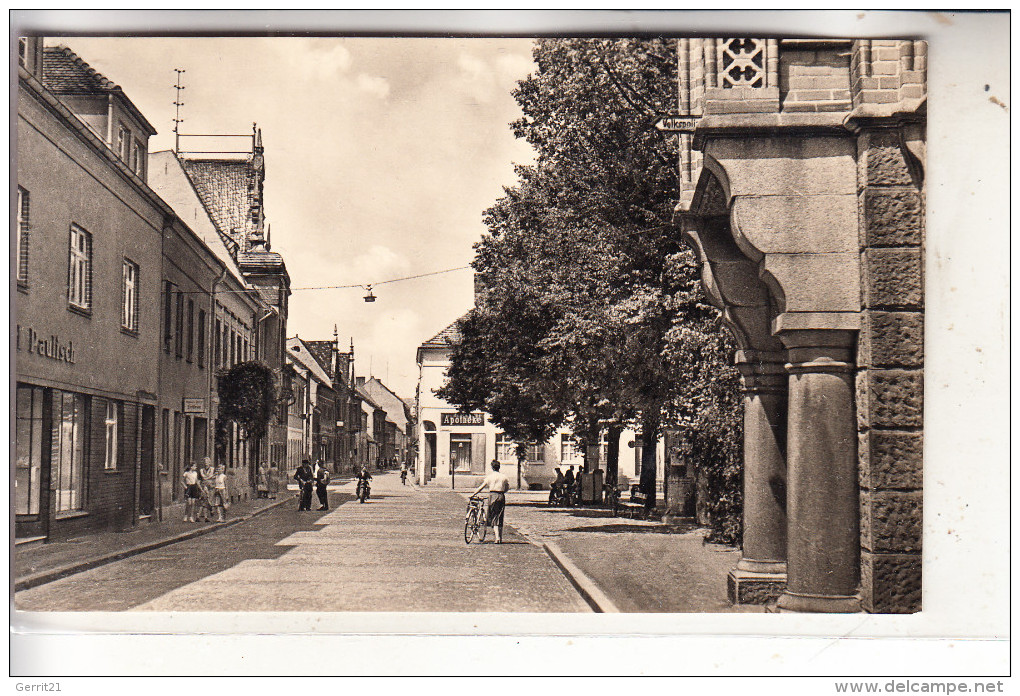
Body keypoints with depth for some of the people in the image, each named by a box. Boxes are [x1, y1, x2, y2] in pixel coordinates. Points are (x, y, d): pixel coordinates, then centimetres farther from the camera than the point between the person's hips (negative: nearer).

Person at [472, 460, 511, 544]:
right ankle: (501, 538, 15)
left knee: (494, 518, -2)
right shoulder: (504, 476, 6)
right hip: (502, 496, 3)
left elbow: (481, 487, -2)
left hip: (493, 496, -3)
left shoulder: (490, 477, -2)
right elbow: (507, 487, 10)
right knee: (500, 517, 12)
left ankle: (497, 537, -15)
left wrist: (473, 494, 6)